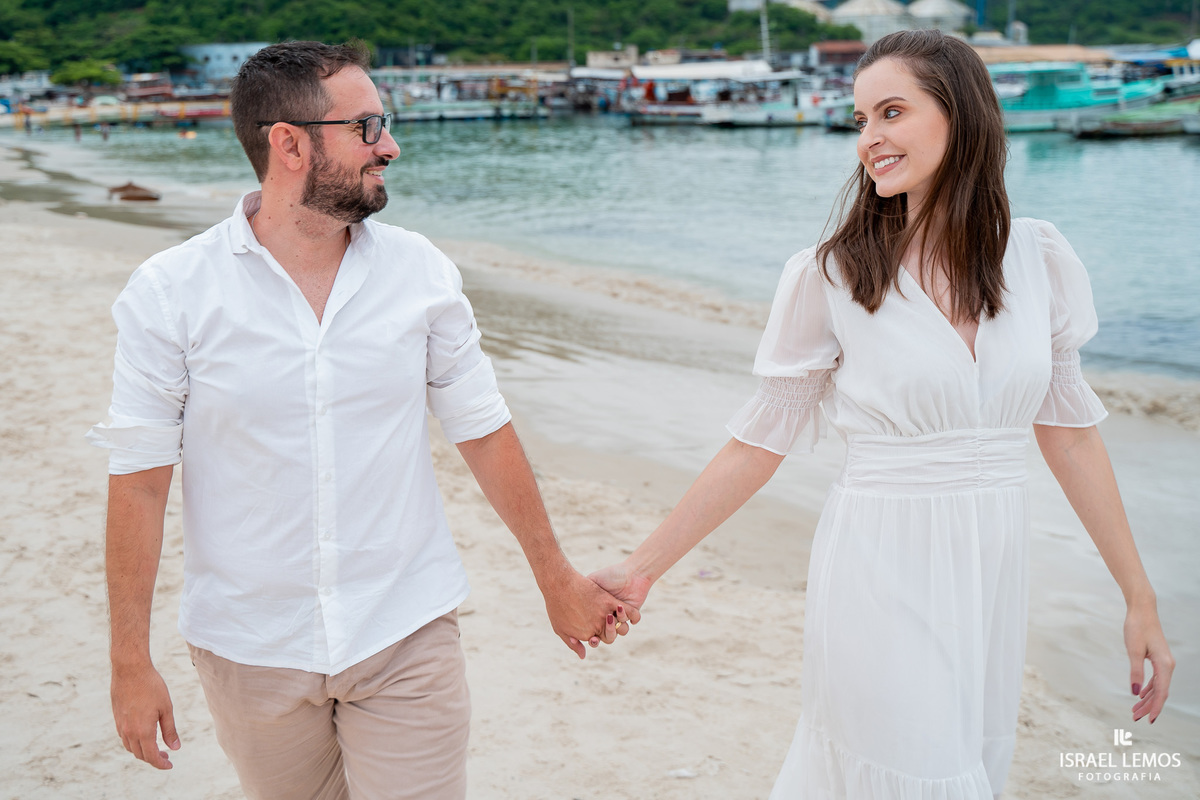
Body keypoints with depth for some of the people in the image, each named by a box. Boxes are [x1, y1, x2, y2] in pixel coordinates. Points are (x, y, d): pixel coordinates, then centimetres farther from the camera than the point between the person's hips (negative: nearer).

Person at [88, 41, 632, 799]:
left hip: (407, 636, 1)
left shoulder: (421, 272, -2)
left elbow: (484, 430, 5)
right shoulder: (167, 293, -8)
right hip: (252, 648, 0)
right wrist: (132, 661, -5)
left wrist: (557, 578, 11)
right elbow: (139, 480, -6)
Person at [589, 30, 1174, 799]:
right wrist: (641, 569, -6)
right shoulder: (830, 277, -9)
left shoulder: (1040, 258, 0)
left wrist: (1141, 597, 9)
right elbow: (760, 443, -4)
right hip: (884, 579, -4)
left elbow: (1068, 430, 7)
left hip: (997, 572, 4)